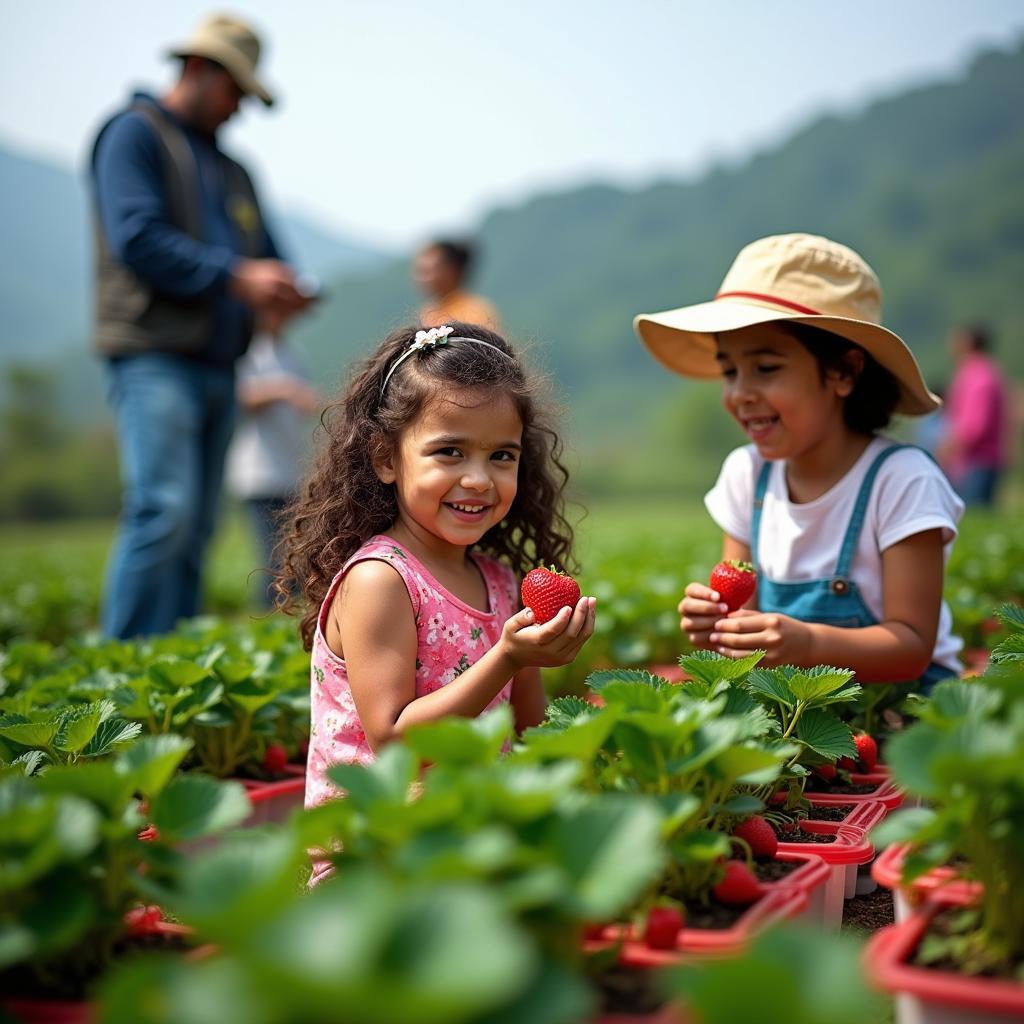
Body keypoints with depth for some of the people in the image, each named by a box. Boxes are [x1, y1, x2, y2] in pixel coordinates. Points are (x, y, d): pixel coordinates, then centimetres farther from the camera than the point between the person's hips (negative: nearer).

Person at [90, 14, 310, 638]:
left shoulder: (232, 170, 26)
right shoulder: (136, 133, 2)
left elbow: (265, 253, 23)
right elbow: (137, 237, -12)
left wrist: (281, 288, -2)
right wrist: (235, 276, -18)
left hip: (218, 365, 8)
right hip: (156, 357, -8)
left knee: (198, 526, 5)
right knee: (165, 509, -18)